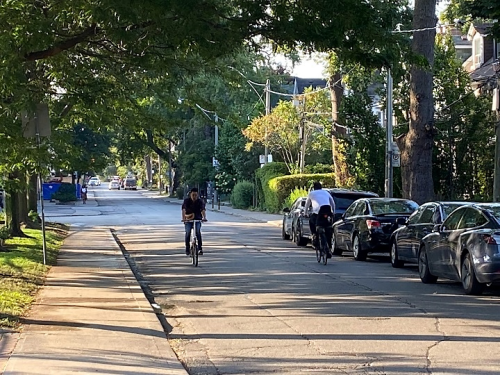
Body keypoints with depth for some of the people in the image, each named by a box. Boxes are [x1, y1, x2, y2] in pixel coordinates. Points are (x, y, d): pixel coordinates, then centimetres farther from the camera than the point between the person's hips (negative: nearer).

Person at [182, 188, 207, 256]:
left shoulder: (200, 202, -9)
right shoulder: (186, 201, -9)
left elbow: (203, 210, -24)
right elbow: (184, 210, -22)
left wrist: (204, 217, -44)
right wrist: (183, 218, -40)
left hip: (197, 219, 0)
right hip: (188, 219, 0)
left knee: (198, 232, -22)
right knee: (188, 232, -17)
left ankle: (200, 248, -20)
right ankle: (187, 249, -4)